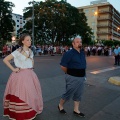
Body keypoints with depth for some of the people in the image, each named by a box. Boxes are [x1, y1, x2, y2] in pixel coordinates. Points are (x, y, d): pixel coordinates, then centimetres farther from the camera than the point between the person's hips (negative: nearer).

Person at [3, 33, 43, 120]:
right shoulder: (18, 52, -10)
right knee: (21, 94, -3)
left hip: (30, 74, 6)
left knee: (31, 93, 10)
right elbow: (5, 60, -10)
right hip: (20, 75, -6)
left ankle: (31, 112, 26)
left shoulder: (30, 51, 9)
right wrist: (13, 69, -12)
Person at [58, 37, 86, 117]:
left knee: (78, 95, 15)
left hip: (82, 77, 7)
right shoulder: (69, 53, -16)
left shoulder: (82, 52, 6)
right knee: (68, 94, 6)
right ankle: (60, 105, 30)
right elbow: (63, 66, -16)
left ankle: (76, 110, 30)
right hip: (73, 78, -7)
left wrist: (83, 74, 13)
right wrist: (69, 73, -4)